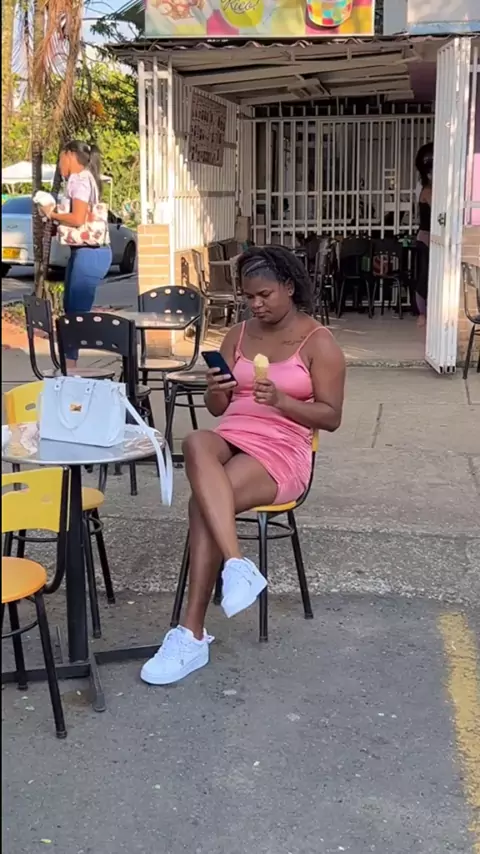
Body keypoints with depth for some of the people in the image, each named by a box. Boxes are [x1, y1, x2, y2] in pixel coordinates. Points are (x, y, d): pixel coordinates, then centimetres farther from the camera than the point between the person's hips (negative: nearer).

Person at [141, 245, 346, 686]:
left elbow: (331, 417, -5)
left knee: (203, 501, -31)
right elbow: (218, 408, 16)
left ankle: (192, 635, -25)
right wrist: (215, 390, -9)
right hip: (231, 439, 5)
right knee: (197, 442, -35)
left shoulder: (319, 342, 0)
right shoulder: (238, 335, 15)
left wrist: (280, 401, -21)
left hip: (282, 453, -4)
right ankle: (238, 565, -43)